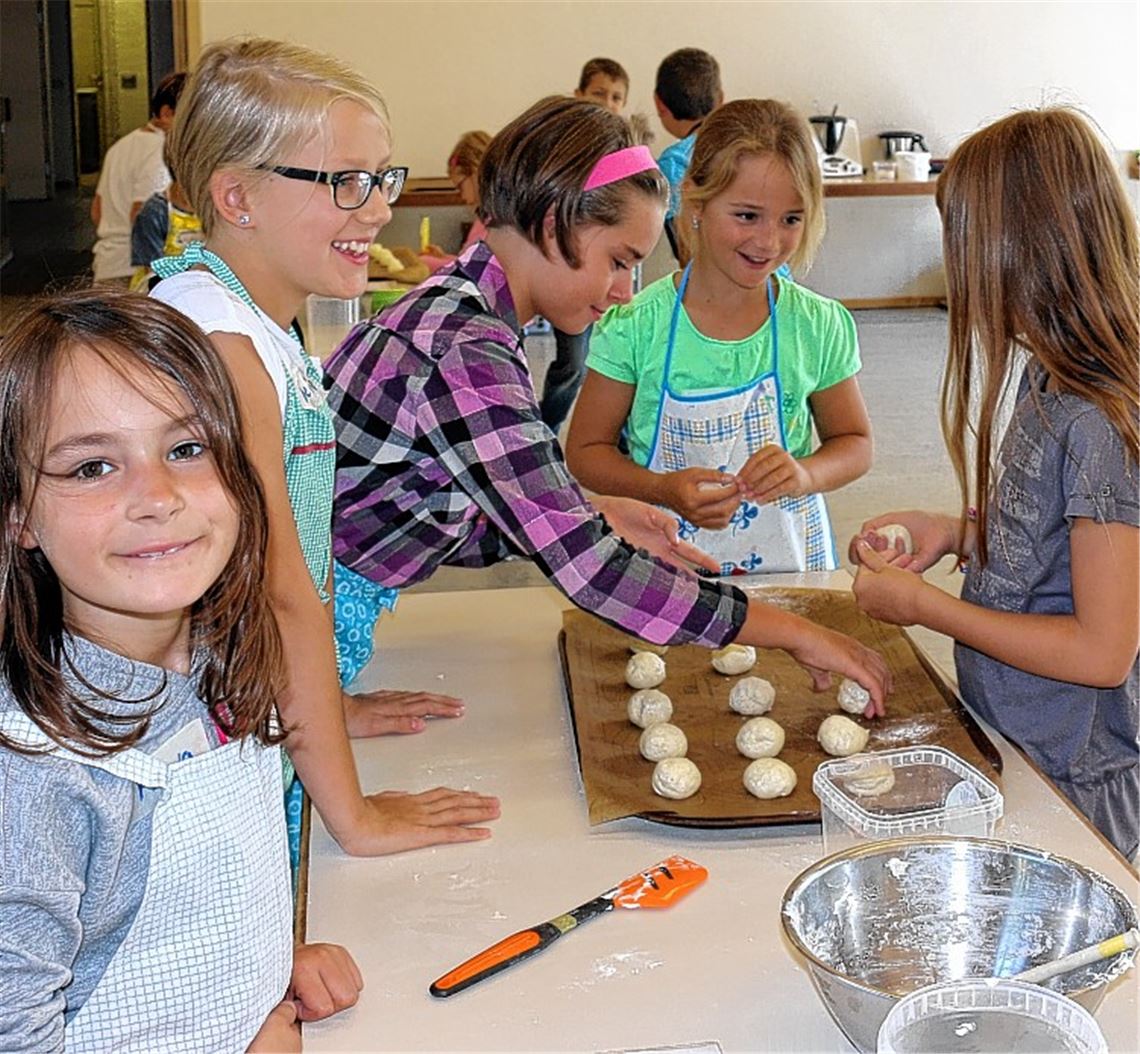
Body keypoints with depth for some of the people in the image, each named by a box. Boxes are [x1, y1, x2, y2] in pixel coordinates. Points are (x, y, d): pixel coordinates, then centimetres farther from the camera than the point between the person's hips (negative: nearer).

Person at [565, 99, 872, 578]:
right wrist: (665, 490, -18)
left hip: (786, 561, 1)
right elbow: (585, 451, -1)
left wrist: (806, 474, -12)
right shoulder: (636, 324, -9)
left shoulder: (819, 326, -3)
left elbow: (855, 443, 9)